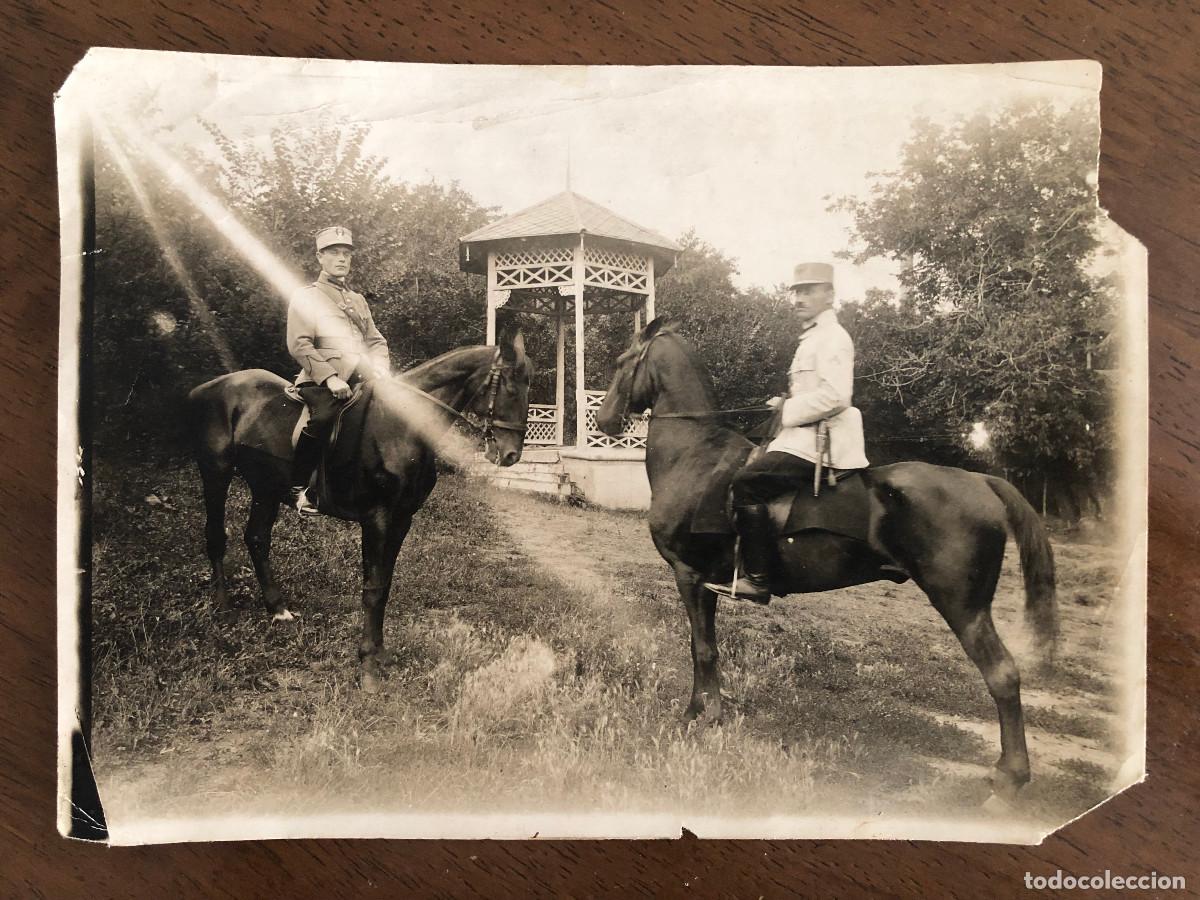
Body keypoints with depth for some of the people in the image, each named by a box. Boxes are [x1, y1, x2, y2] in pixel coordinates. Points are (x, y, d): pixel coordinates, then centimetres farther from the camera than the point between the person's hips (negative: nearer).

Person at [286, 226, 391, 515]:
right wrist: (330, 377, -19)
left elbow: (376, 341, 24)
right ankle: (297, 488, -19)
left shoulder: (358, 300, 24)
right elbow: (300, 345, -7)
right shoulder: (305, 297, 4)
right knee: (323, 418, -35)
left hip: (362, 382, 6)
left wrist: (381, 372, 2)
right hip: (322, 383, -6)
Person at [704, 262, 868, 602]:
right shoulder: (813, 338, 22)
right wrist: (785, 406, 11)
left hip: (820, 443, -11)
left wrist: (787, 410, -14)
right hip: (807, 437, 11)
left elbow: (835, 396, -23)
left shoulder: (832, 337, -9)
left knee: (747, 482, -21)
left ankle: (756, 580, -21)